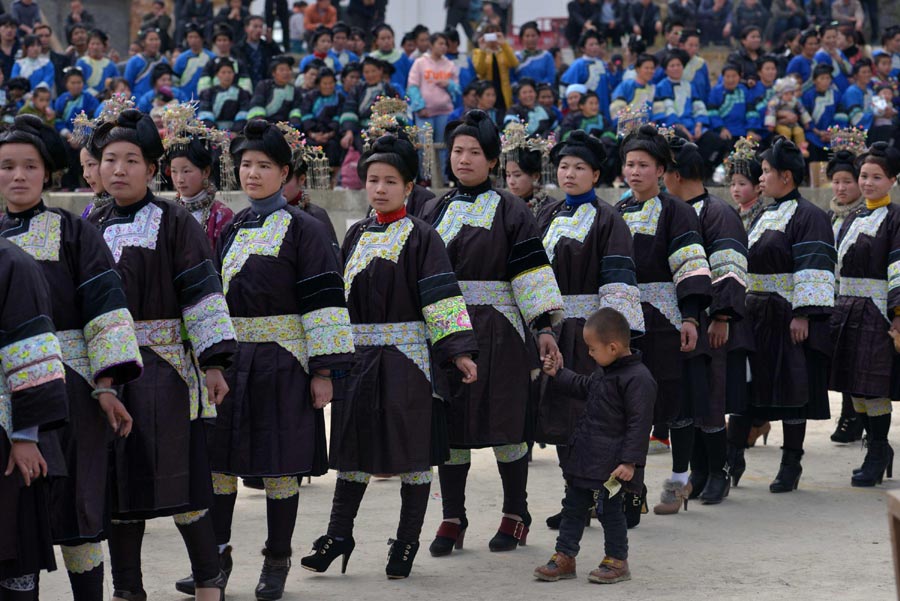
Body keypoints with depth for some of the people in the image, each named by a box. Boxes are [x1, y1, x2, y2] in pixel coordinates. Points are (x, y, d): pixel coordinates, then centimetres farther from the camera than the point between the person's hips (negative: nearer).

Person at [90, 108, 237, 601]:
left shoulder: (174, 222, -3)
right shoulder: (91, 227, 12)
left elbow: (202, 293, -7)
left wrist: (213, 362, -13)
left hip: (163, 369, -5)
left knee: (177, 474, -3)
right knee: (116, 479, 6)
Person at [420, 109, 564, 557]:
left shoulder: (509, 210, 0)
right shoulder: (434, 211, 12)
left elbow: (531, 271, -5)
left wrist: (544, 325, -12)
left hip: (498, 330, -4)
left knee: (504, 420, 0)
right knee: (450, 422, 2)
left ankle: (515, 516, 11)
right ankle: (452, 520, 9)